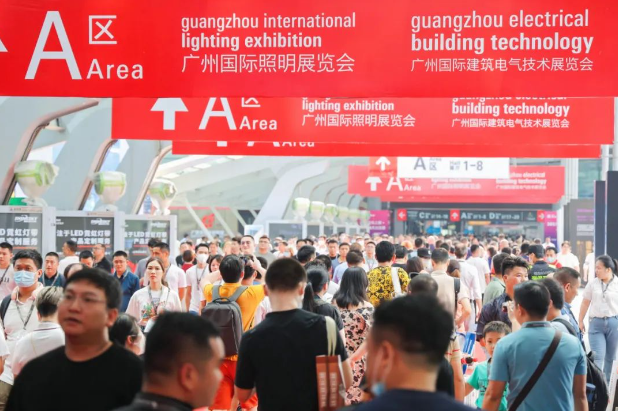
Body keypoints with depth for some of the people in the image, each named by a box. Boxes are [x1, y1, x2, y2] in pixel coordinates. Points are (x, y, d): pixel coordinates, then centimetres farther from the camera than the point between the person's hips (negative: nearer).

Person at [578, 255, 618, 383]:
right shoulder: (592, 283, 3)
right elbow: (585, 303, 10)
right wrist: (580, 321, 10)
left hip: (614, 323, 0)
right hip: (596, 323, 1)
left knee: (610, 357, 11)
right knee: (597, 357, -6)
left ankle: (607, 384, 24)